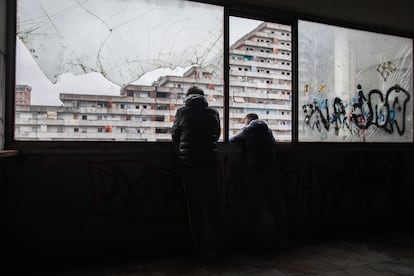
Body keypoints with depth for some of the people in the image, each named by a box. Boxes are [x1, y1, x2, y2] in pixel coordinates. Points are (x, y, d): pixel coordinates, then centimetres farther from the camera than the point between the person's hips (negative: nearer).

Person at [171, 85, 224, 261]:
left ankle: (202, 250, 11)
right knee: (214, 206, 12)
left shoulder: (182, 112, 2)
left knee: (195, 208, 6)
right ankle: (216, 246, 22)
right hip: (211, 163, 2)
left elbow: (175, 135, 13)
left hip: (189, 165, -2)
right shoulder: (213, 112, 7)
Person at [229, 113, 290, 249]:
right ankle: (284, 239, 12)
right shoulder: (268, 130, 15)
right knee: (277, 207, 9)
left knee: (253, 208, 5)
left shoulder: (247, 130, 3)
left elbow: (231, 140, 9)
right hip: (271, 171, 3)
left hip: (254, 172, -3)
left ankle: (252, 239, 11)